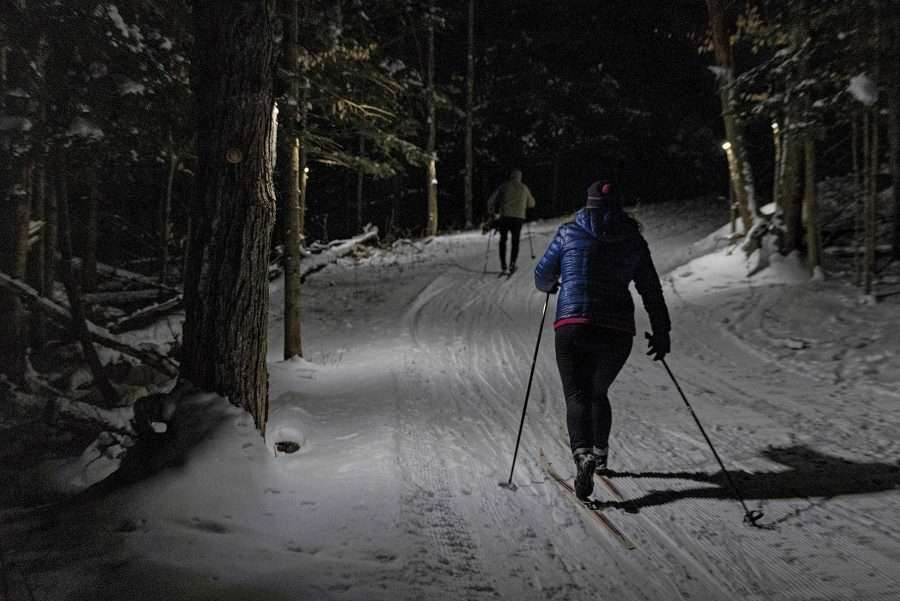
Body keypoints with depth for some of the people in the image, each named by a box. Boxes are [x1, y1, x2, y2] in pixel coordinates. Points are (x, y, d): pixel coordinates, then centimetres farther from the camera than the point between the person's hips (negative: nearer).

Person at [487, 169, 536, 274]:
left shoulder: (504, 186, 6)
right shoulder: (524, 188, 10)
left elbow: (491, 201, 3)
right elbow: (531, 204, 20)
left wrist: (494, 212, 17)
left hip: (504, 216, 0)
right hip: (519, 217, 0)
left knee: (503, 240, 14)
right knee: (515, 242, 11)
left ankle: (503, 264, 8)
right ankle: (512, 264, -4)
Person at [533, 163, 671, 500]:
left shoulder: (568, 233, 4)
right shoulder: (633, 240, 8)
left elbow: (543, 277, 12)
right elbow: (651, 289, 8)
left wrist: (549, 287, 36)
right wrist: (661, 331, 14)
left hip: (572, 327, -2)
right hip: (618, 332, 2)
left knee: (577, 395, 1)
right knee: (598, 392, 24)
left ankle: (583, 454, -23)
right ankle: (600, 454, 30)